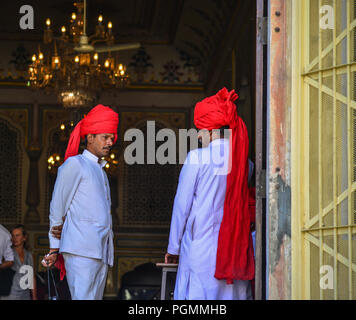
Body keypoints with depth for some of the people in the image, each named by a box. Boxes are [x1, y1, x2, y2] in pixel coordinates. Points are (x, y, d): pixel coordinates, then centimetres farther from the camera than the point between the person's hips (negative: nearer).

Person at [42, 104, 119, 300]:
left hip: (102, 252, 8)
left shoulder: (100, 171, 27)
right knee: (83, 298, -18)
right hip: (81, 249, -8)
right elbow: (57, 208, 2)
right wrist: (54, 249, 2)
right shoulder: (74, 164, 3)